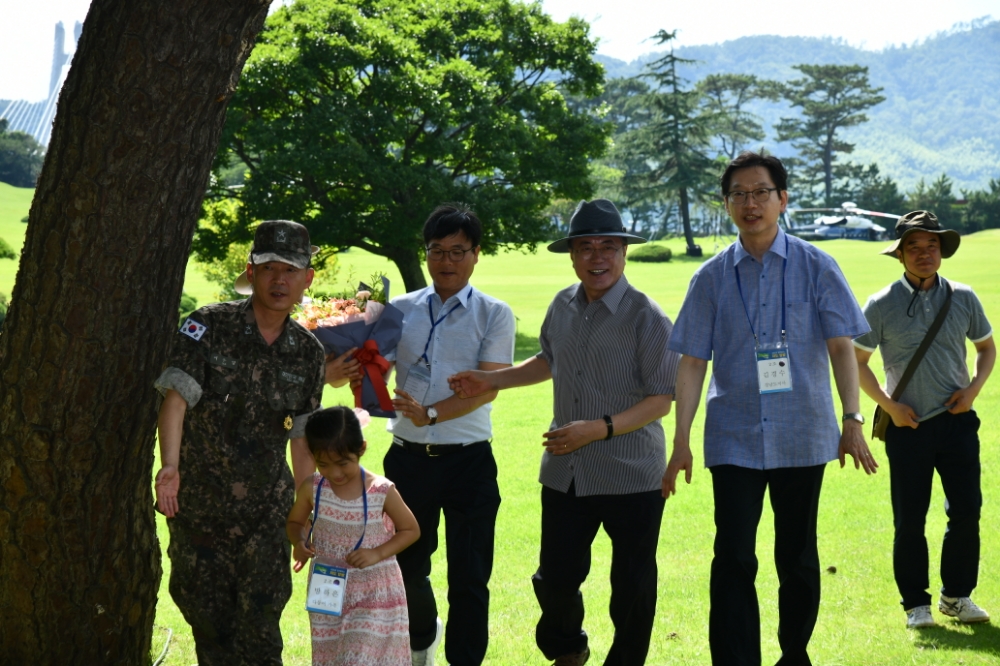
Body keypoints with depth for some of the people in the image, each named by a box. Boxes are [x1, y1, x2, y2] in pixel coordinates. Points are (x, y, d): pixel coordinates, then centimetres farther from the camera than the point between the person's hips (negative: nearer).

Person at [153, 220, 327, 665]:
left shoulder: (308, 353, 3)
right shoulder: (209, 327, -9)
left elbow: (302, 438, 10)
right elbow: (176, 395, -21)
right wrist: (170, 465, -38)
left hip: (265, 512, 2)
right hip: (197, 506, -1)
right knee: (209, 625, 8)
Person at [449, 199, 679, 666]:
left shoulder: (645, 317, -12)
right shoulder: (563, 307, 6)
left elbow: (661, 399, -14)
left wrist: (599, 429, -24)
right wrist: (492, 381, 16)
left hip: (631, 477, -5)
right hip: (565, 474, 5)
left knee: (632, 589, 6)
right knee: (555, 578, 10)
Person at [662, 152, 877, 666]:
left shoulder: (816, 268, 0)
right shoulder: (712, 278, 2)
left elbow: (840, 346, -3)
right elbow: (692, 361, 2)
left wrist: (852, 420, -13)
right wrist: (681, 441, -3)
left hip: (803, 435, 0)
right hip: (734, 440, 0)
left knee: (797, 555, 12)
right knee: (734, 557, -9)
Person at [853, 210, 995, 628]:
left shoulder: (963, 299, 4)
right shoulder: (882, 306, -3)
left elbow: (987, 347, 17)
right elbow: (857, 362, 3)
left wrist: (974, 387, -1)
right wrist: (889, 405, -7)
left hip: (957, 420, 2)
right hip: (908, 425, -2)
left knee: (967, 510, 1)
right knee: (910, 519, 1)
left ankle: (956, 595, 17)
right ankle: (916, 604, 13)